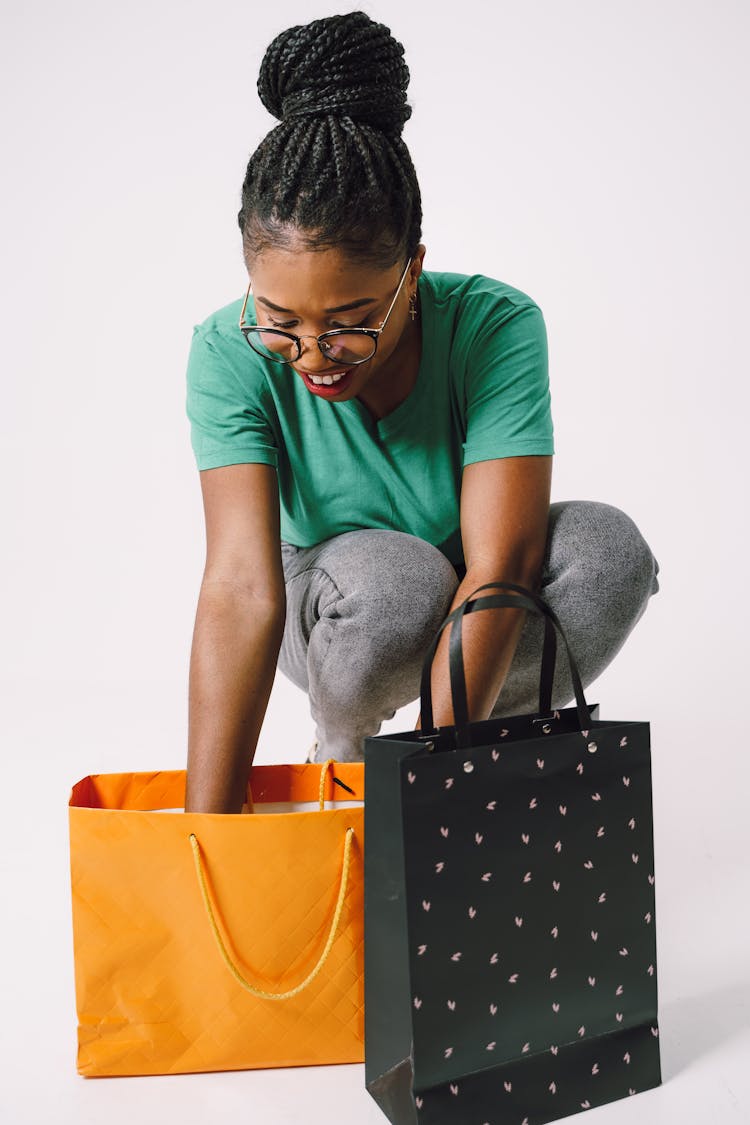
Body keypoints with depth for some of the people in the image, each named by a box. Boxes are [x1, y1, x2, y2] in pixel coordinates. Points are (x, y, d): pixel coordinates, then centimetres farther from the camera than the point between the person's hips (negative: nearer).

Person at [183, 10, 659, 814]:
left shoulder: (496, 327, -25)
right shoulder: (231, 354, -24)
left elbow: (500, 565, -31)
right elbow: (242, 590, -31)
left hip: (470, 615, 1)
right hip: (334, 611, 0)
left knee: (607, 549, -29)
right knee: (390, 573, -36)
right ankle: (341, 742, -2)